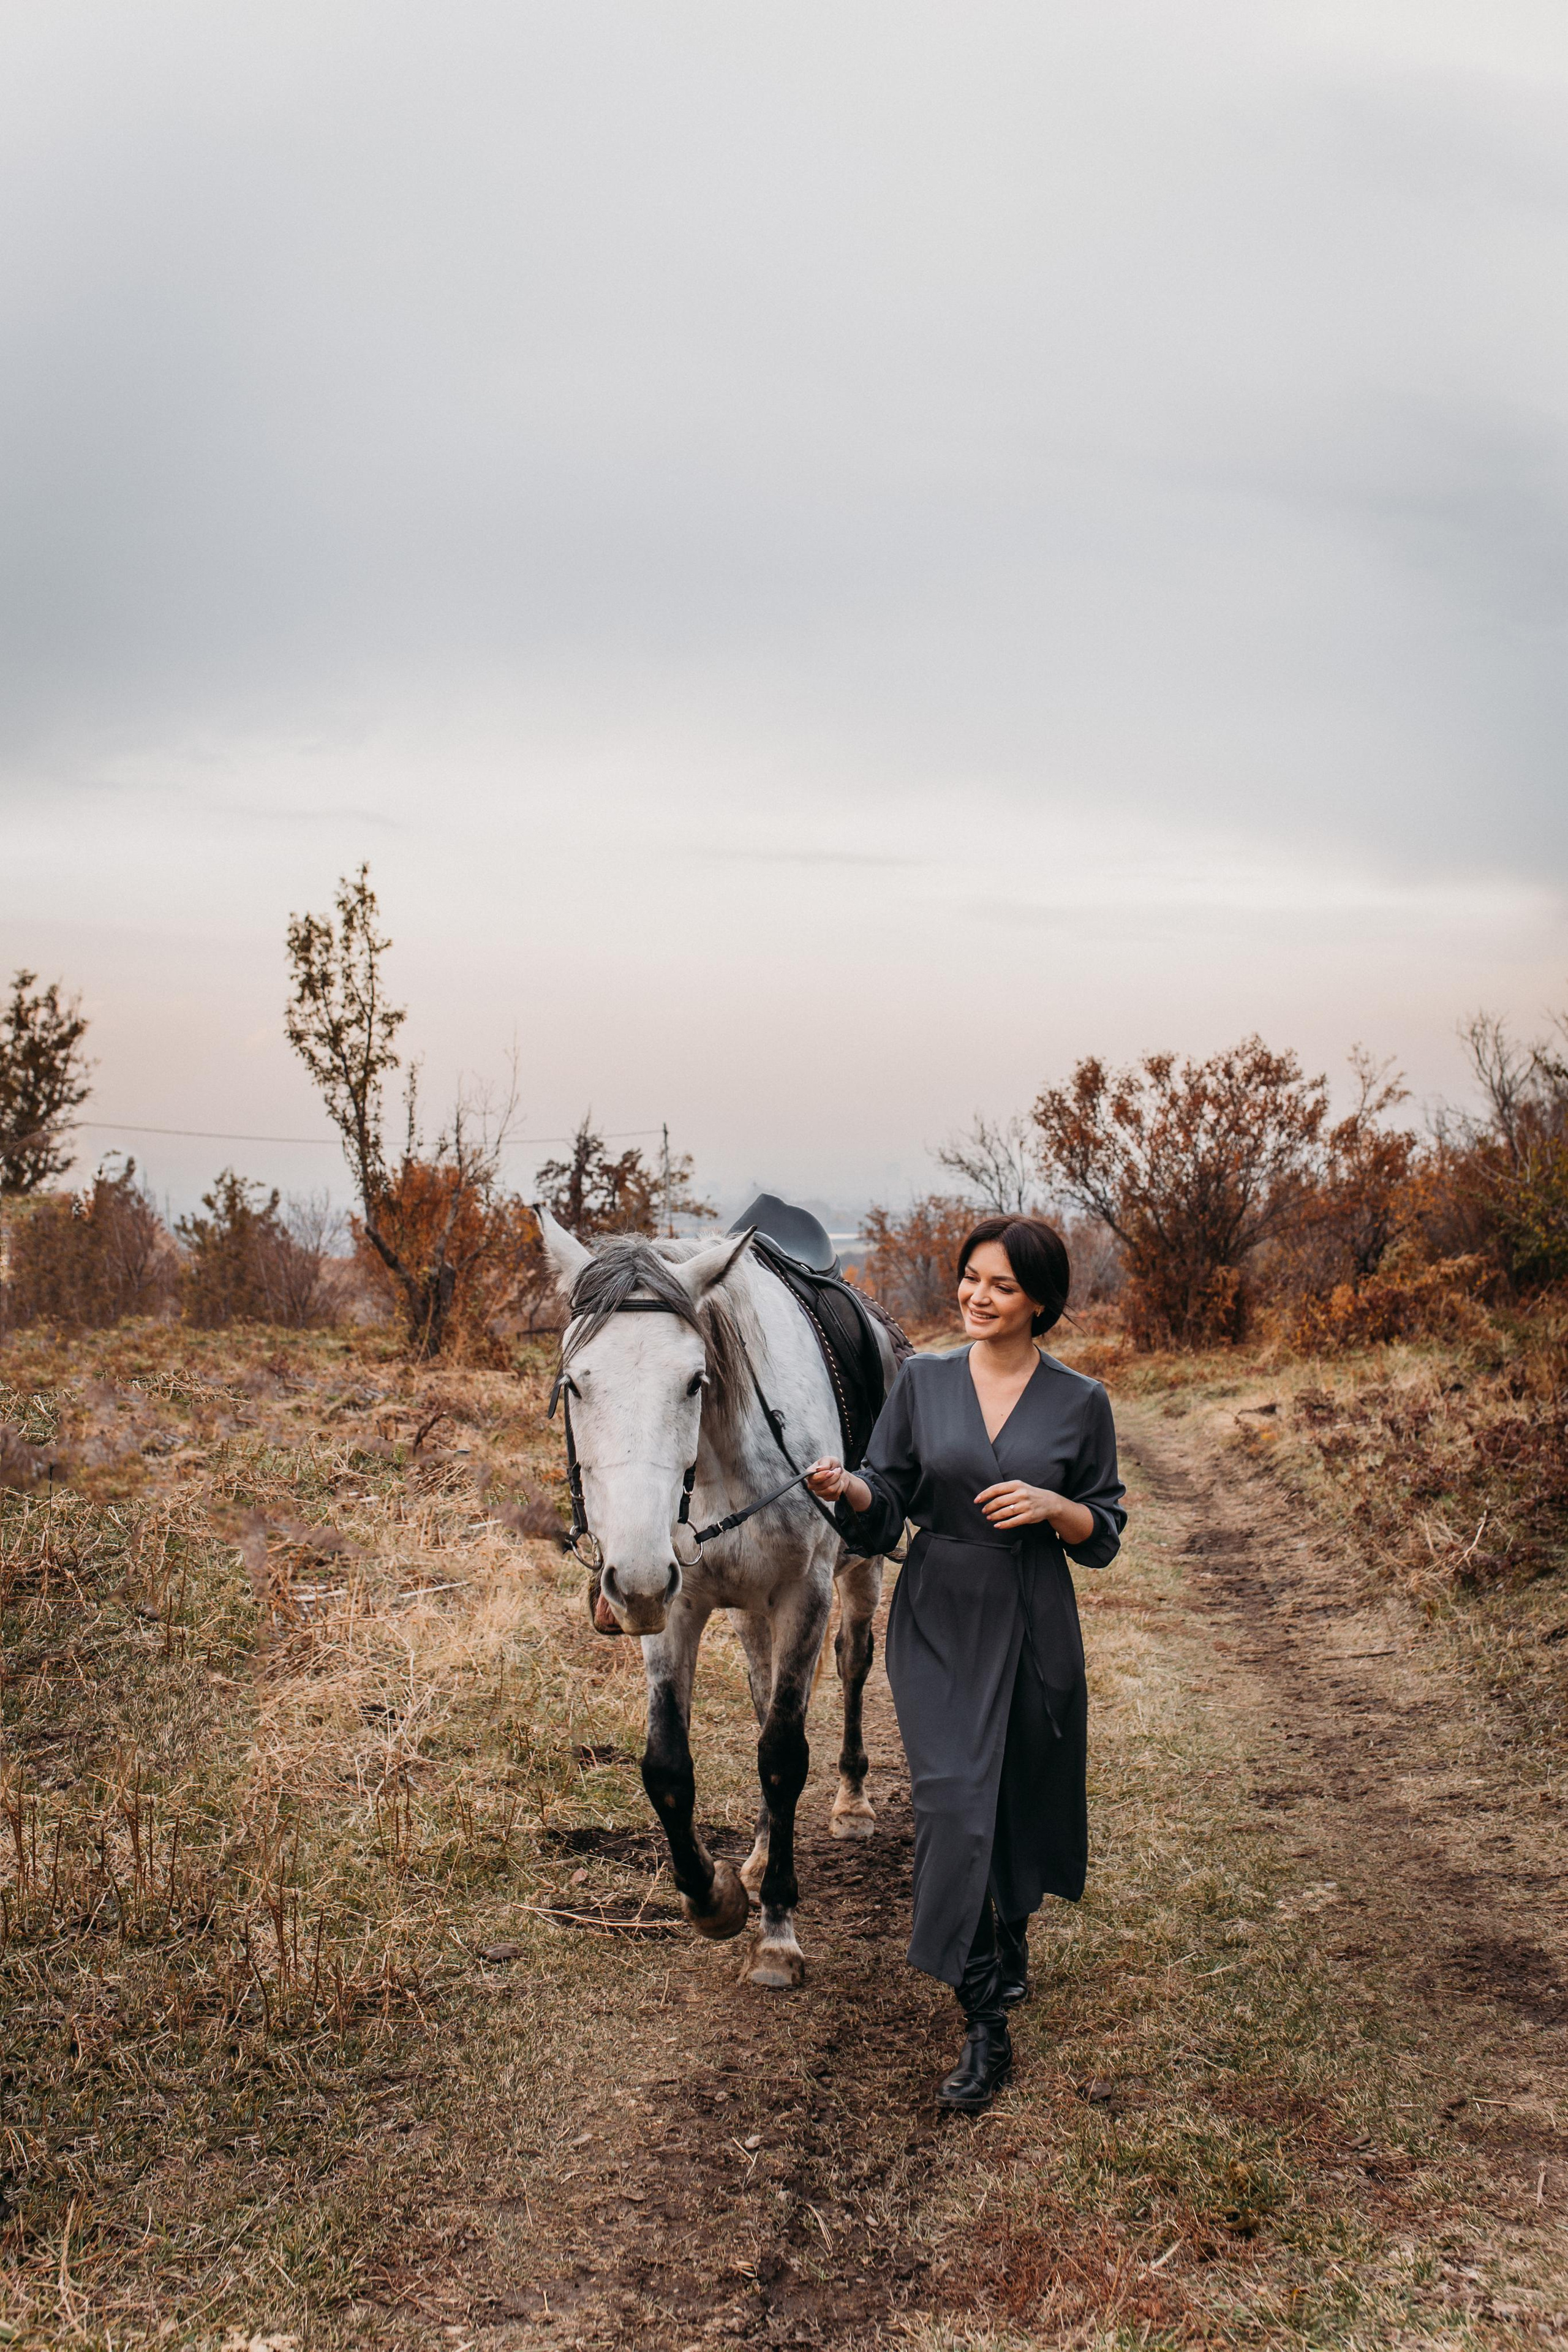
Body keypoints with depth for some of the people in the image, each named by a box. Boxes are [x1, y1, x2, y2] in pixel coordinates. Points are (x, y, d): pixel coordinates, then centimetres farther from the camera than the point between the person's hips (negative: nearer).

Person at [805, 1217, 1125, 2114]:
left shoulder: (1080, 1402, -2)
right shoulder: (923, 1382, 1)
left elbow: (1106, 1534, 3)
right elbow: (887, 1507, 2)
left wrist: (1052, 1507, -17)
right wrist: (851, 1490, -19)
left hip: (1034, 1629, 0)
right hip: (938, 1622, 0)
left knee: (1025, 1802, 15)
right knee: (953, 1806, -10)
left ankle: (1013, 1938, 48)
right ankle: (986, 2029, -3)